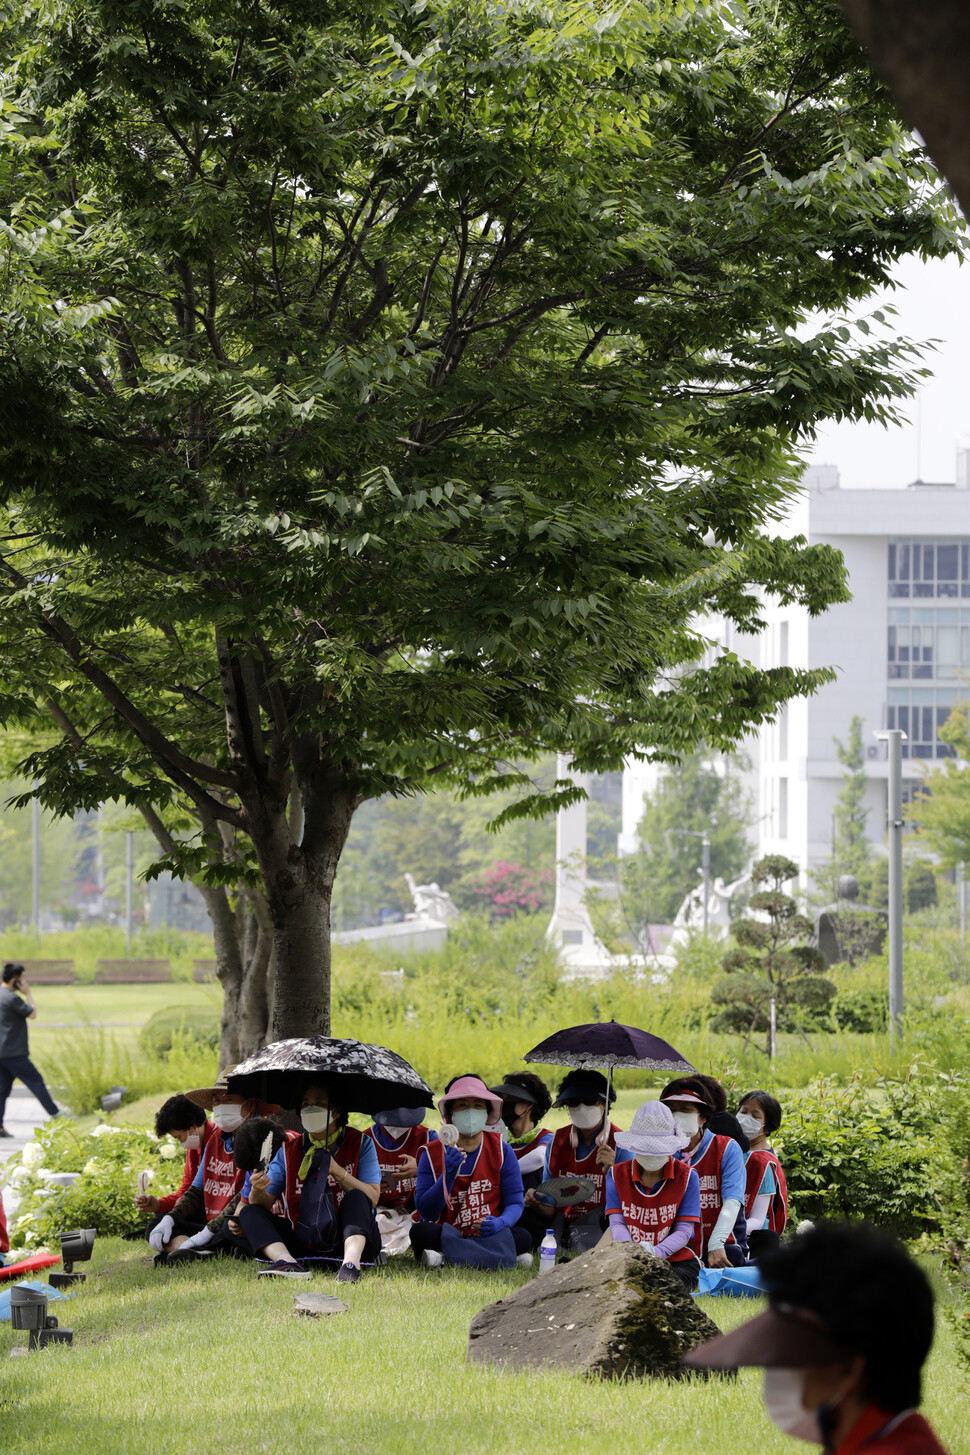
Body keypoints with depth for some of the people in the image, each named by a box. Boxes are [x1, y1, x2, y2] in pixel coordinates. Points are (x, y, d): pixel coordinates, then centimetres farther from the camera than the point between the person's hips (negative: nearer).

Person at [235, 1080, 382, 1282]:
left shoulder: (359, 1144, 4)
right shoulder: (289, 1150, 10)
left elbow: (372, 1198, -7)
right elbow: (264, 1202, 3)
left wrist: (337, 1171, -19)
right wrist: (258, 1190, -21)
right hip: (305, 1246, 3)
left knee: (356, 1197, -28)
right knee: (249, 1212, -12)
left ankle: (351, 1261, -52)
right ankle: (288, 1262, -41)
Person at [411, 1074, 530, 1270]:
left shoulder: (501, 1150, 5)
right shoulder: (432, 1153, 2)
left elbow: (515, 1203, 2)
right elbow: (425, 1211, -6)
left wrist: (500, 1222, -22)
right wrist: (449, 1174, -21)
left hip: (489, 1233, 1)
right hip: (448, 1234, -1)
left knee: (523, 1238, -30)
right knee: (420, 1232, -32)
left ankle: (445, 1257, -28)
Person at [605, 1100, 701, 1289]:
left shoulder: (686, 1176, -1)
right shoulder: (617, 1175, 6)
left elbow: (684, 1231, -7)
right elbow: (617, 1223, -2)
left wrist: (656, 1252, -28)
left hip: (677, 1261, -1)